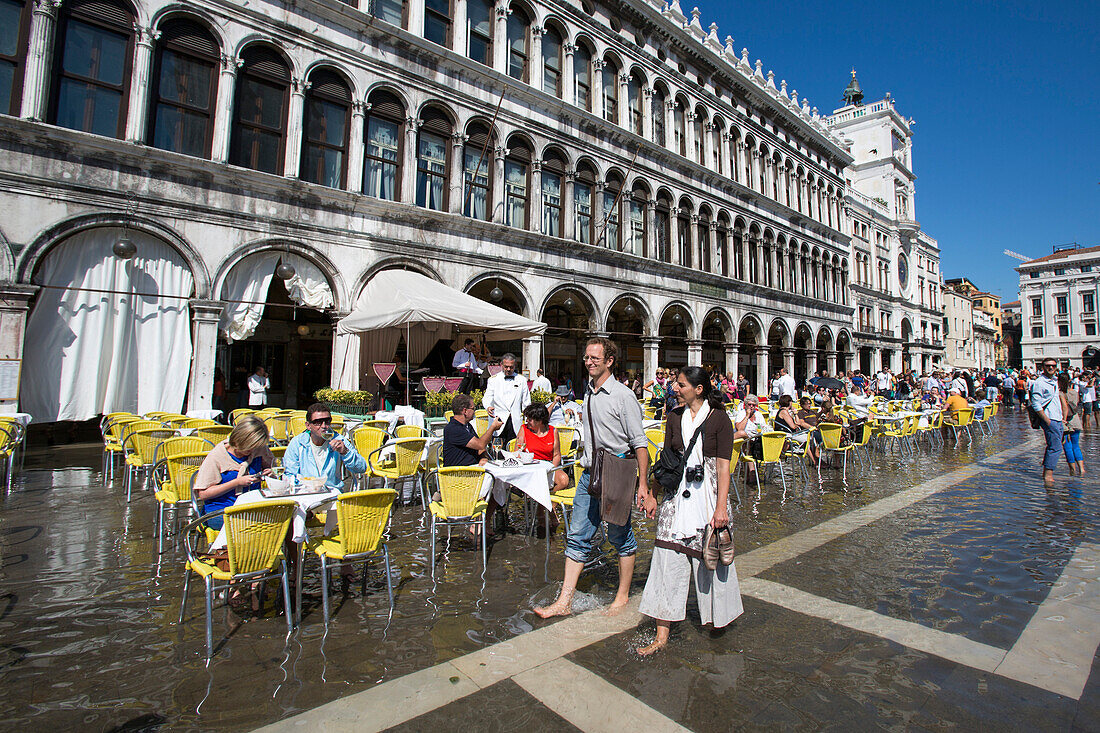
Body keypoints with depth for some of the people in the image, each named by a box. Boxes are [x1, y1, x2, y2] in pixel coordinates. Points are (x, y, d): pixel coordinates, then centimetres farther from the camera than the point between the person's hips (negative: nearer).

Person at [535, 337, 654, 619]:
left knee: (621, 537, 10)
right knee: (577, 537, 7)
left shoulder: (622, 396, -12)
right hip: (589, 474, 7)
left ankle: (623, 596, 28)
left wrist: (643, 484, -18)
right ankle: (564, 601, 15)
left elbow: (639, 443, -14)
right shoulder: (589, 393, 10)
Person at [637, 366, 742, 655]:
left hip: (708, 494, -3)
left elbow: (723, 466, -9)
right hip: (678, 495, 4)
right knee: (668, 558, 1)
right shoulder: (675, 416, 5)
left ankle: (718, 614, 40)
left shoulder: (719, 419, -8)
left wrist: (721, 506, -14)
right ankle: (662, 634, 9)